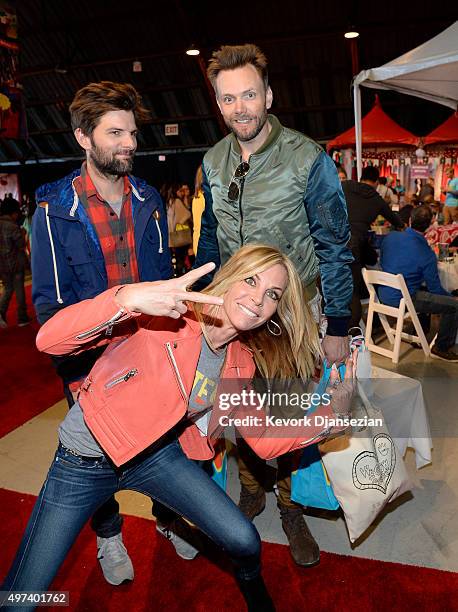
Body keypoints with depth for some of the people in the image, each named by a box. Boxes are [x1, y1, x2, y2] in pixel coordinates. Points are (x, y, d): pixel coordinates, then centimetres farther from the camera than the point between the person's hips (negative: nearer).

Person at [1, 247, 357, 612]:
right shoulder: (162, 313, -26)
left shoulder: (242, 363, -7)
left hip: (160, 456, 4)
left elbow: (264, 441, -2)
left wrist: (333, 414, -16)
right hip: (84, 462, -3)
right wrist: (126, 299, -48)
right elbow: (49, 341, -31)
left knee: (246, 543, -1)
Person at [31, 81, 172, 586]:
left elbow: (164, 276, 6)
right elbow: (49, 302, -12)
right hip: (91, 359, -2)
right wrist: (76, 376, -19)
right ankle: (108, 535, 43)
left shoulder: (148, 199, 0)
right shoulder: (53, 208, -11)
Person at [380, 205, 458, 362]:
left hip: (383, 294, 8)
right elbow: (435, 288, -7)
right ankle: (441, 348, 12)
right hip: (402, 300, -7)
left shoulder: (390, 237, -4)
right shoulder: (427, 255, -19)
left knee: (425, 290, 31)